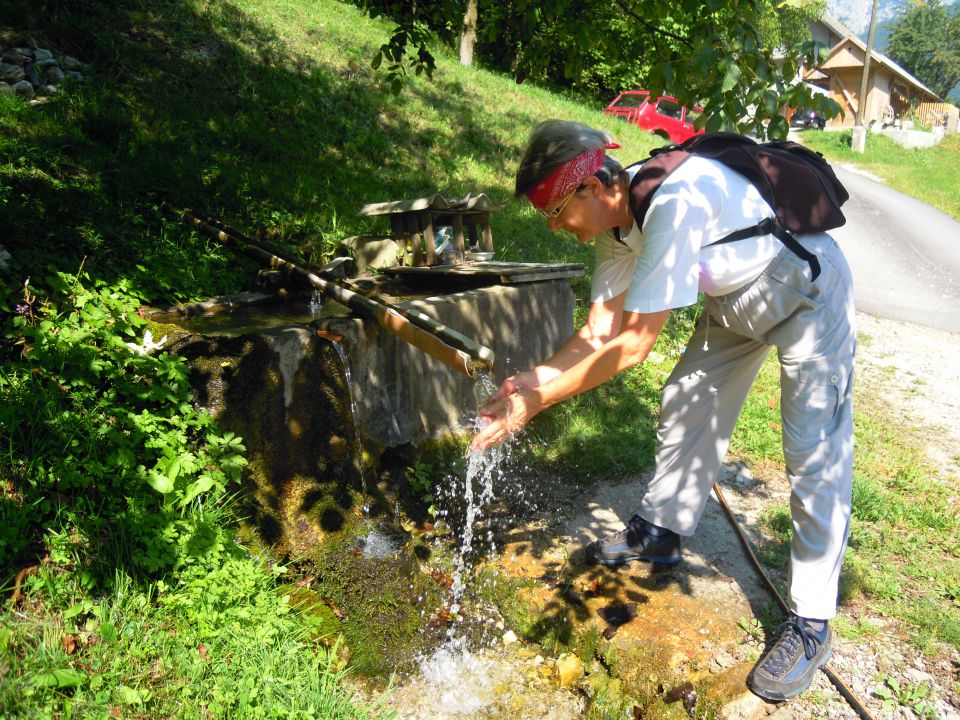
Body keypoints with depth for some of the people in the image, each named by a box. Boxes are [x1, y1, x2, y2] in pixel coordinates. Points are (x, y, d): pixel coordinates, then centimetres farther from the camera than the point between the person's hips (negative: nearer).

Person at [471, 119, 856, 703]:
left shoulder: (673, 202, -38)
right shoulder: (616, 222, -10)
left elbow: (634, 344, -36)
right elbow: (599, 330, -7)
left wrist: (538, 401, -32)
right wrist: (536, 379, -21)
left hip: (807, 293, -8)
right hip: (735, 299, 9)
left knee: (816, 455, -7)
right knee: (685, 406, 11)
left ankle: (812, 625, 4)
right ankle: (661, 533, 30)